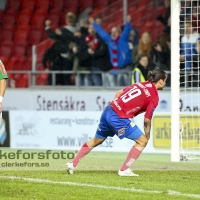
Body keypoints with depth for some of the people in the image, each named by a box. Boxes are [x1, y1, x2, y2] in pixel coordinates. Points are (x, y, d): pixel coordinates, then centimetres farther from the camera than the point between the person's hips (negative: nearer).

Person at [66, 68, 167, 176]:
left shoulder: (140, 84, 14)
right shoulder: (154, 97, -7)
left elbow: (119, 93, 18)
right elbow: (147, 120, -8)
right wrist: (147, 136, 7)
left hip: (108, 110, 8)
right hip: (119, 118, -8)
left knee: (96, 140, 26)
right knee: (142, 141, 2)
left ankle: (72, 164, 33)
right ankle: (124, 170, 3)